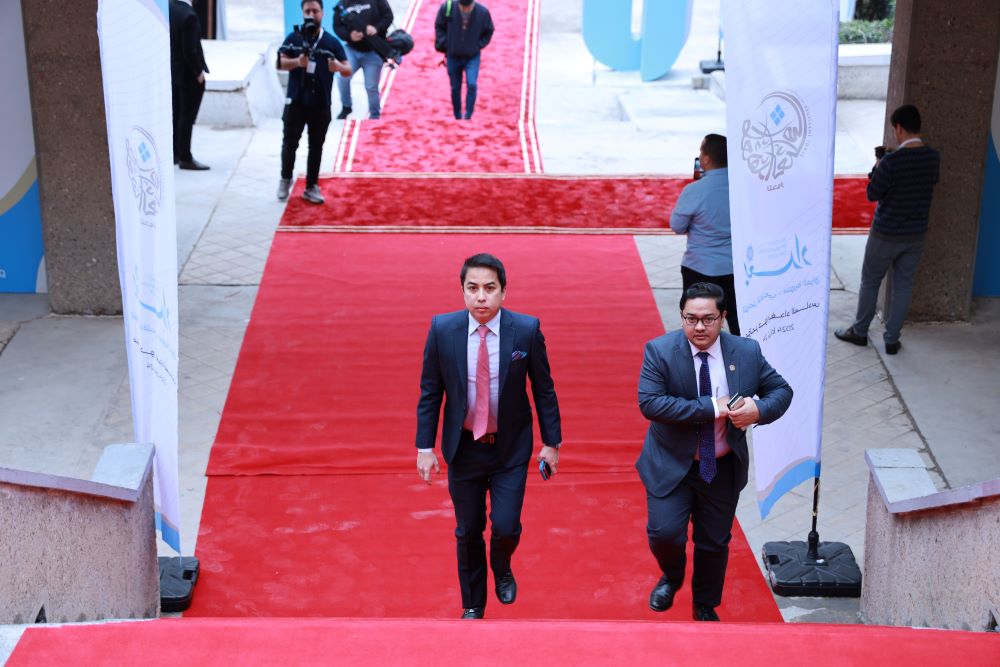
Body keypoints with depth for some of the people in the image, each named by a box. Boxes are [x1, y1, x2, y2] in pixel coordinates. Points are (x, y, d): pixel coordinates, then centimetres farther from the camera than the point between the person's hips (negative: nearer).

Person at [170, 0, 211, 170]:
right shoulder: (189, 16, -25)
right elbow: (190, 51, -24)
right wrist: (199, 72, -12)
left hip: (173, 72, 8)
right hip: (189, 74, -8)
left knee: (176, 114, 17)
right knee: (187, 117, 1)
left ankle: (174, 153, 26)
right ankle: (185, 158, 8)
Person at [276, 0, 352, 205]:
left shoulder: (332, 42, 2)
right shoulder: (294, 38, 2)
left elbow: (348, 70, -1)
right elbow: (280, 62, -3)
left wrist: (339, 67, -25)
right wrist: (297, 62, -23)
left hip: (321, 104, 1)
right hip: (296, 101, 0)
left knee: (316, 146, 8)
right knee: (290, 143, 6)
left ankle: (311, 187, 17)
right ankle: (285, 179, 26)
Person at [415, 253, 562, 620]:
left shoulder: (527, 329, -13)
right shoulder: (442, 329, -11)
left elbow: (543, 389, -3)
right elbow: (430, 392, -2)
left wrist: (552, 442, 0)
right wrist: (425, 447, -3)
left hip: (511, 449, -1)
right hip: (463, 448, 1)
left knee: (506, 527, -7)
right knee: (468, 532, 12)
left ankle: (502, 569, 30)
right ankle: (473, 605, 35)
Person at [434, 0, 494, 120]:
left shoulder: (482, 12, -16)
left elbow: (488, 31, 3)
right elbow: (439, 26, 0)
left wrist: (478, 46, -5)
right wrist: (446, 45, -8)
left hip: (472, 57, -1)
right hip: (453, 57, 1)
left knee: (472, 84, -19)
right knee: (455, 88, 9)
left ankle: (467, 117, -9)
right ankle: (458, 117, 27)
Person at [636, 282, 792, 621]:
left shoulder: (747, 352, -8)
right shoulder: (660, 351, -16)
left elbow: (781, 390, 2)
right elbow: (650, 403, -26)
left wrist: (759, 409, -22)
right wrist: (713, 407, -29)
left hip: (724, 468, 2)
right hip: (671, 465, -2)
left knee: (714, 543, 14)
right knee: (664, 532, -12)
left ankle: (705, 607, 39)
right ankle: (672, 576, 25)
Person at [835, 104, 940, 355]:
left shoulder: (892, 161, -24)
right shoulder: (933, 157, -4)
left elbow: (872, 194, -13)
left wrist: (877, 168, 3)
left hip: (886, 235, -5)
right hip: (916, 235, 5)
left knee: (870, 282, 13)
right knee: (903, 285, 12)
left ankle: (859, 332, 26)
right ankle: (892, 339, 18)